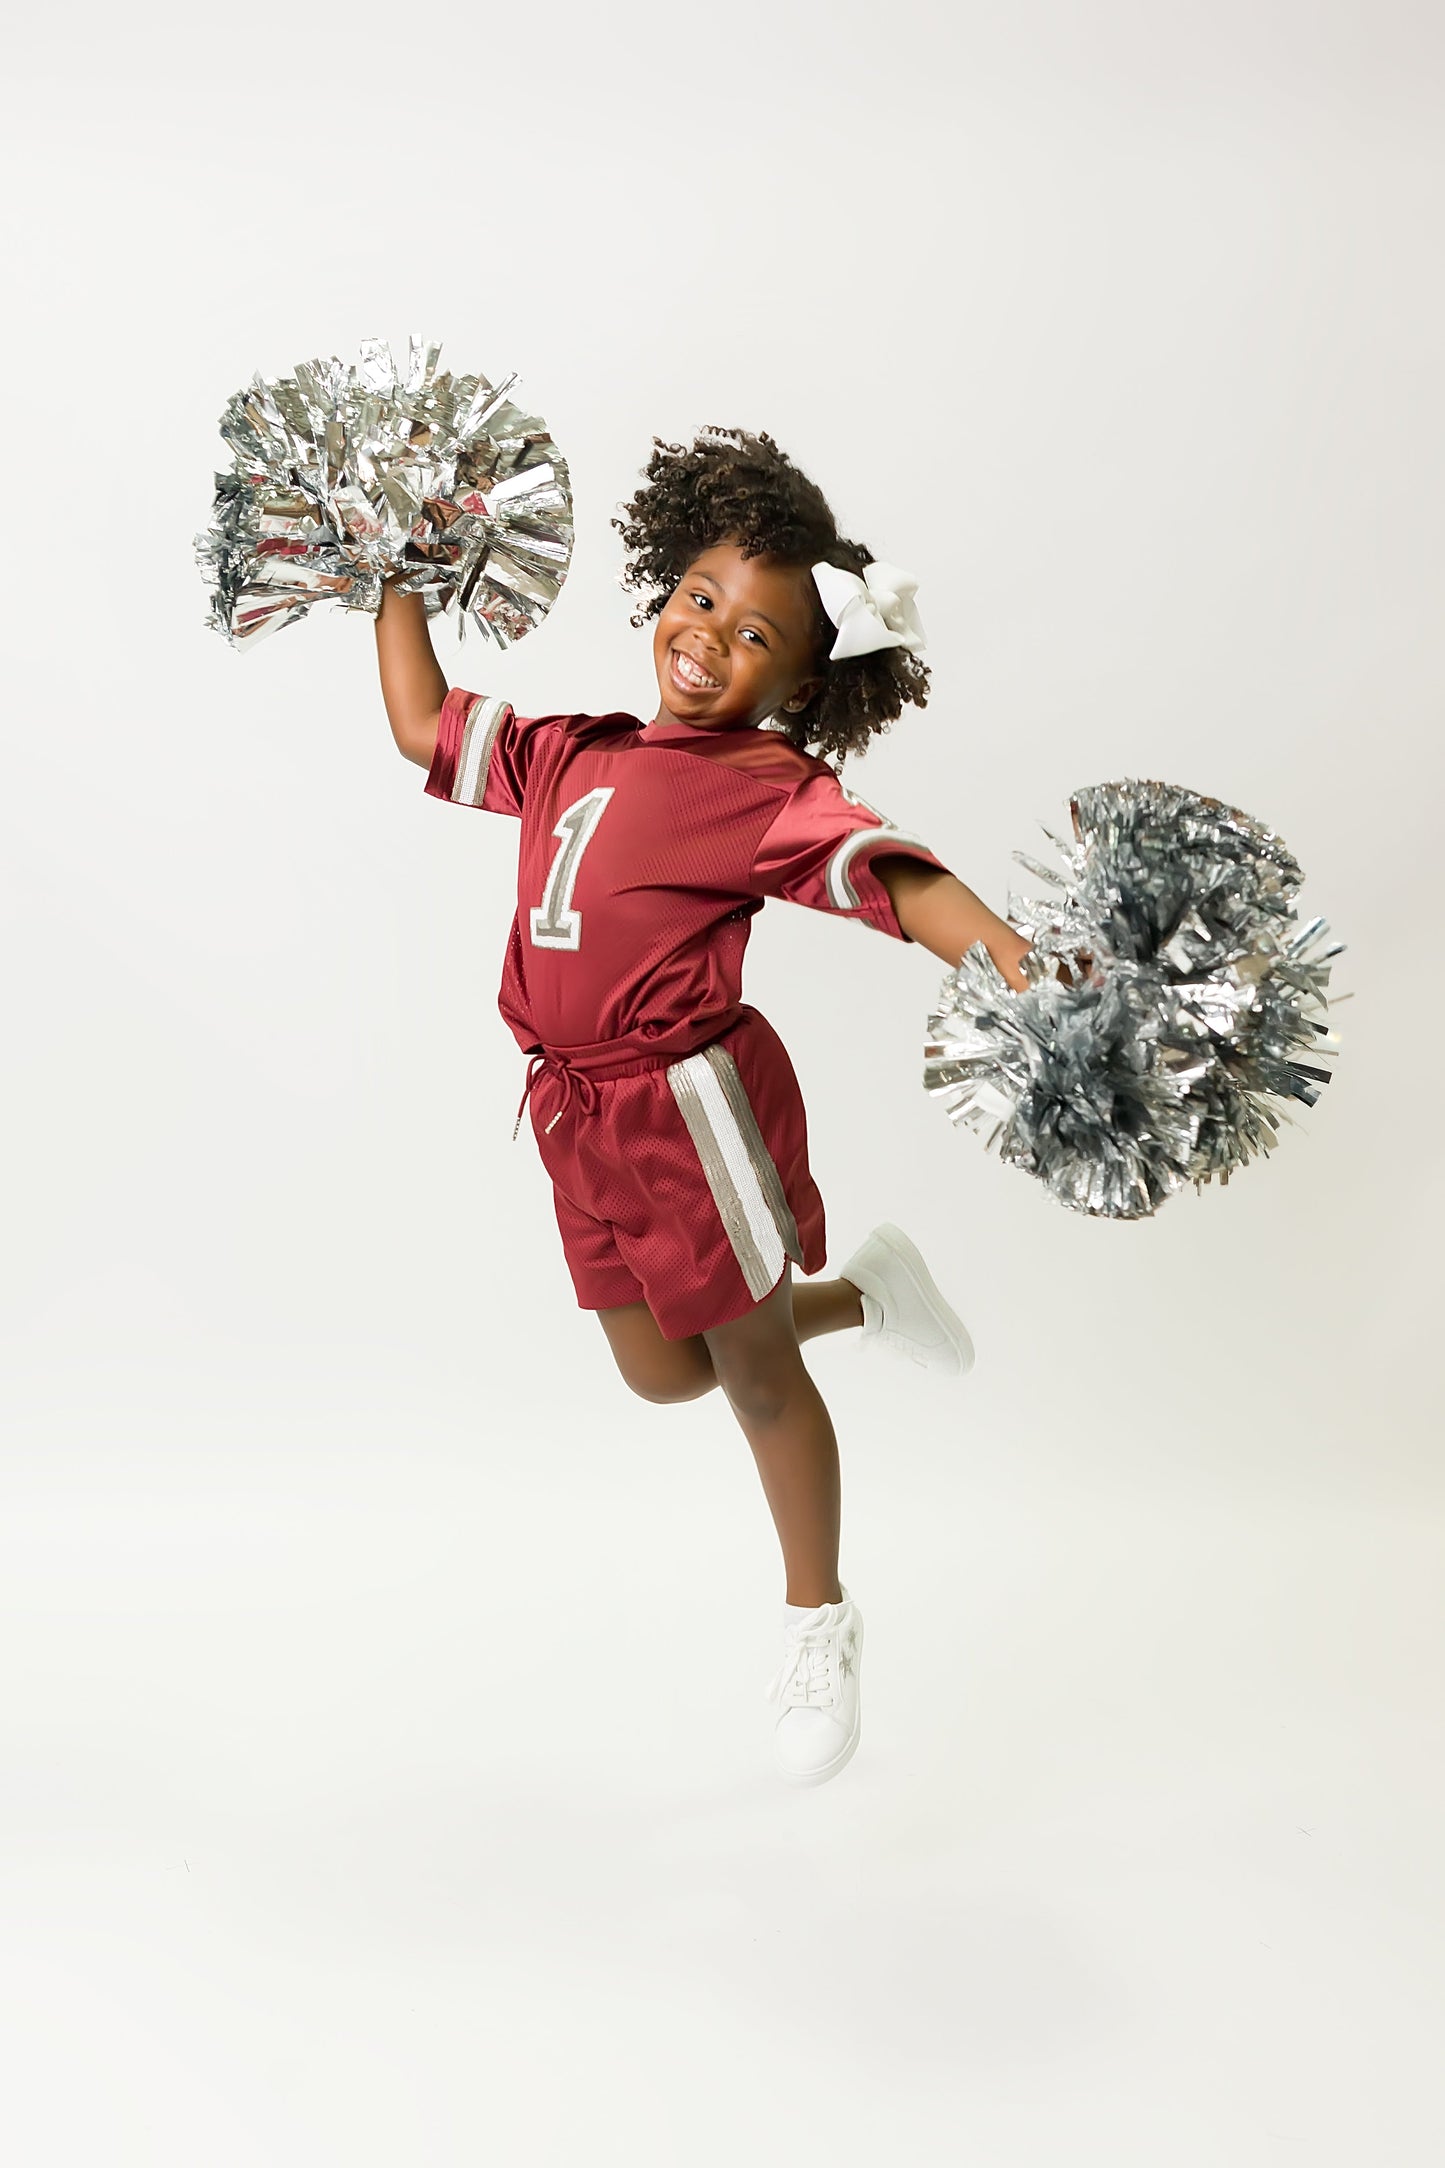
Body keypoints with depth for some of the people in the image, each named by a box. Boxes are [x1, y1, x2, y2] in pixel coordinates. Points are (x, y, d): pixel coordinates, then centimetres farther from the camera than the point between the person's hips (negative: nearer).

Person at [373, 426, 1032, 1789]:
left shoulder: (771, 790, -12)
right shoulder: (577, 756, 9)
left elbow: (891, 875, -28)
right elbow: (422, 726, 21)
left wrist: (1016, 962, -43)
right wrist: (397, 582, 19)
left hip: (694, 1098, -7)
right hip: (582, 1116, 7)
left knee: (753, 1369, 10)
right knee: (660, 1371, 18)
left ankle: (818, 1623, 31)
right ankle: (865, 1294, 41)